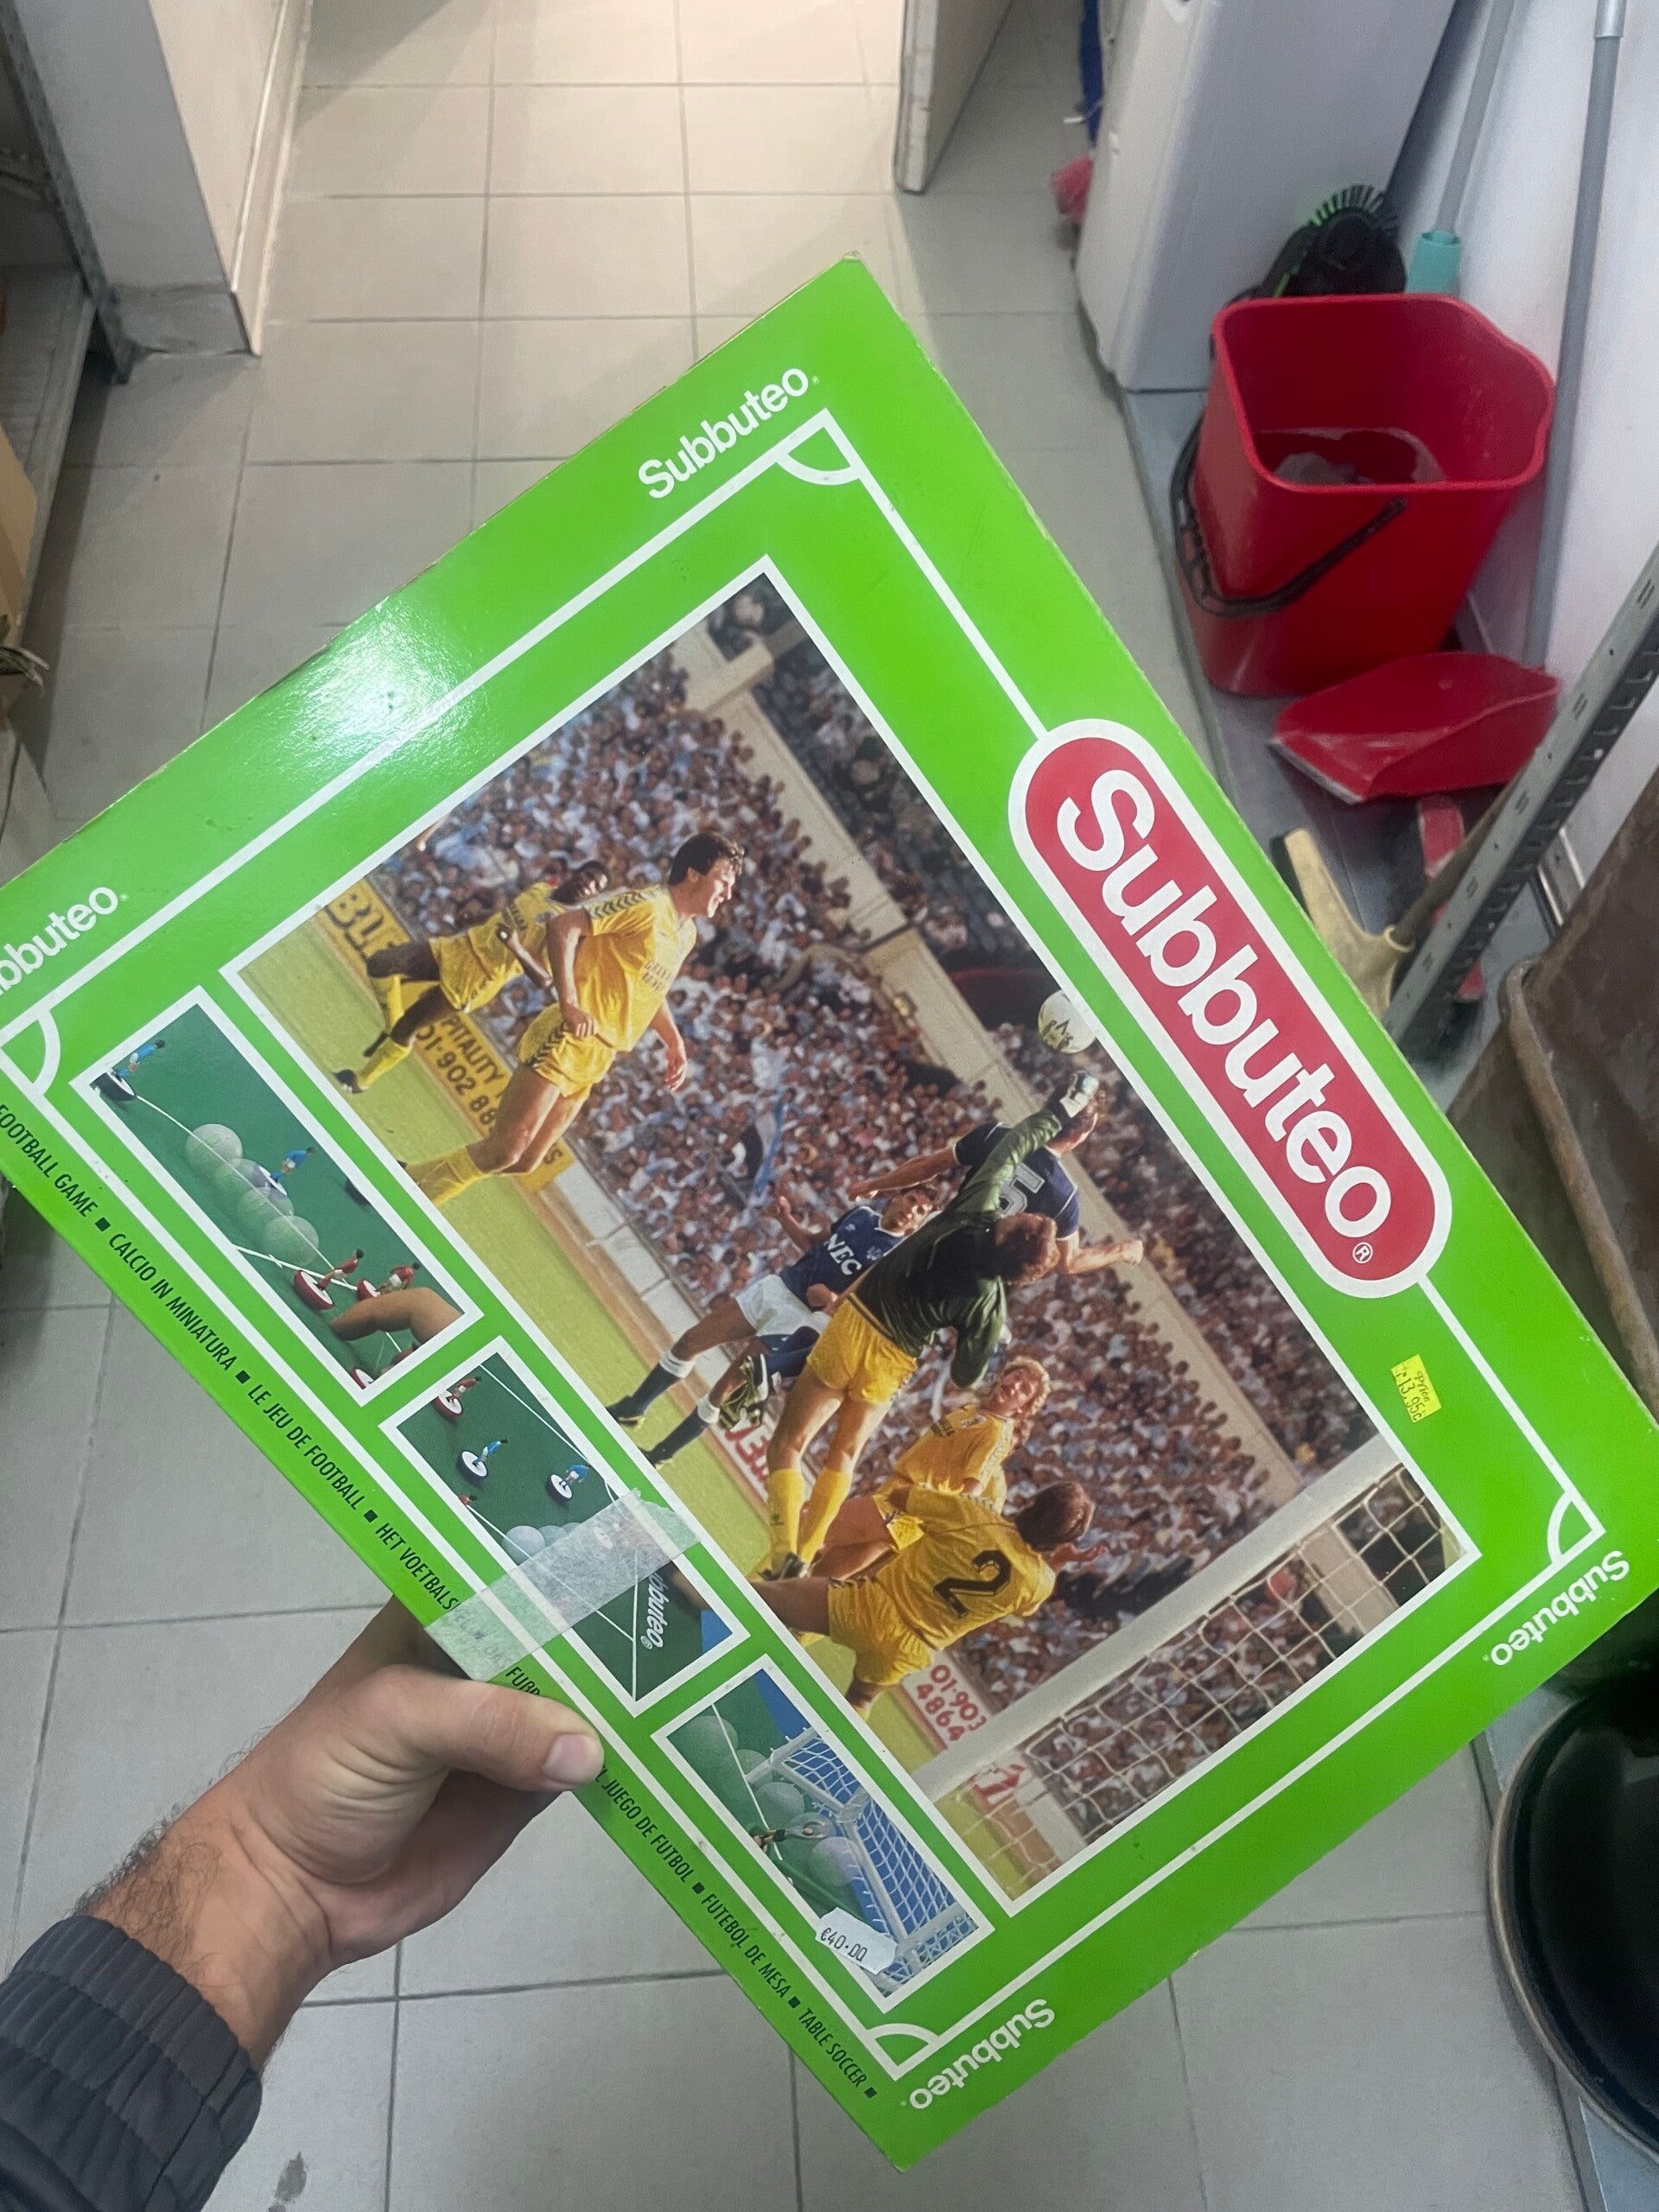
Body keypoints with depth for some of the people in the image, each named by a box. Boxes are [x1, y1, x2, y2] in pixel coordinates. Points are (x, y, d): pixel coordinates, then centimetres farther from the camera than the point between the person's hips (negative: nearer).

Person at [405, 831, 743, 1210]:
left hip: (596, 1061, 9)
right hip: (567, 1044, -9)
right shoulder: (648, 905, -12)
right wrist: (569, 1004, -22)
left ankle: (415, 1198, 18)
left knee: (525, 1162, 9)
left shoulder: (687, 934, 15)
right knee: (504, 1151, -12)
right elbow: (562, 926, -18)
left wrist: (674, 1042, 17)